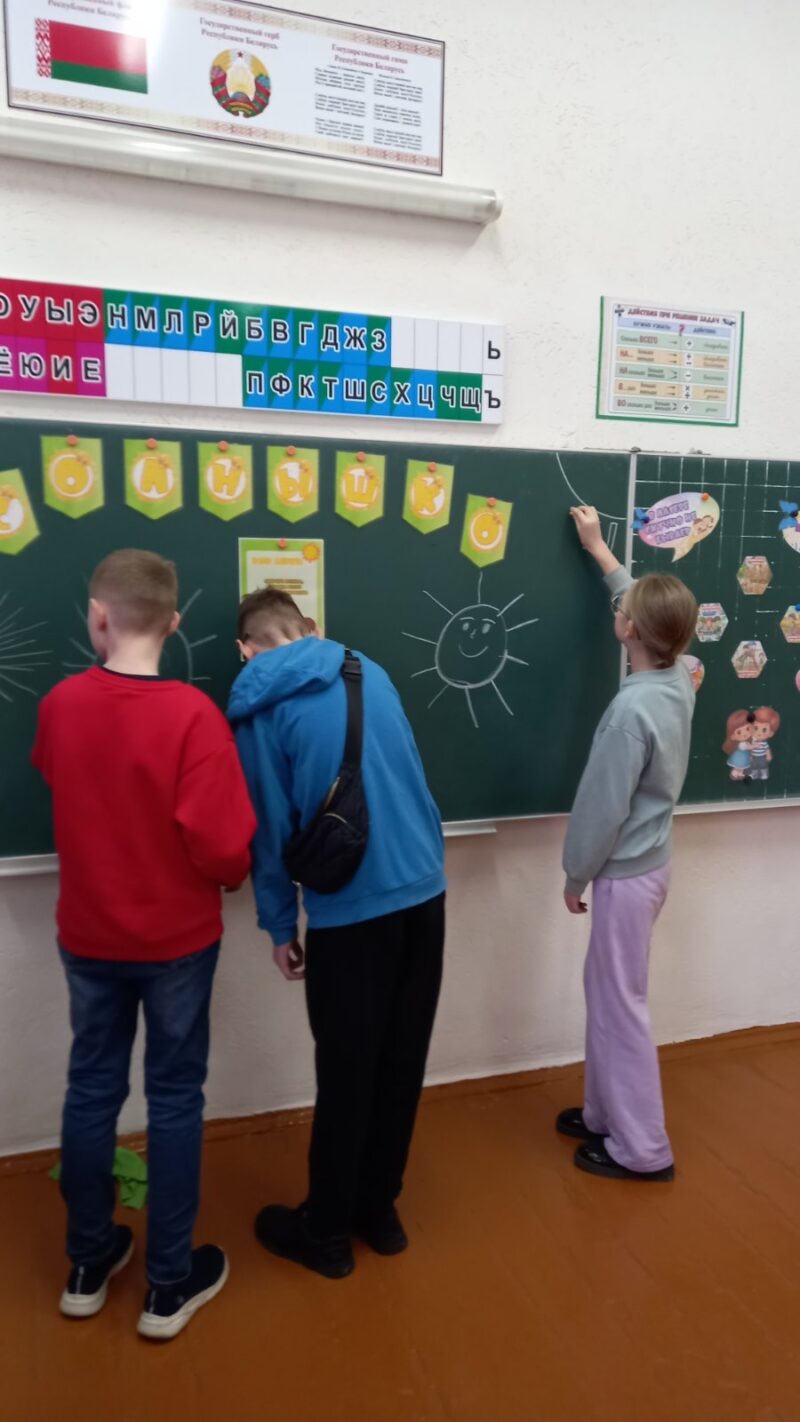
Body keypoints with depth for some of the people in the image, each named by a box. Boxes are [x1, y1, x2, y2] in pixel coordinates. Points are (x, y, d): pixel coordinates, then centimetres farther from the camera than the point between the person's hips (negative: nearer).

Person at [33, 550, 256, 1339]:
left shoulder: (58, 704, -8)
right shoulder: (193, 713, -23)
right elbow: (220, 847, -24)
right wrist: (235, 874, -3)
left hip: (87, 934, 4)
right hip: (176, 938, -4)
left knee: (91, 1088, 18)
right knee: (174, 1098, 11)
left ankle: (88, 1264, 36)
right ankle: (169, 1284, 26)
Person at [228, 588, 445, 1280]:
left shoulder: (260, 707, -4)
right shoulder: (370, 672, 9)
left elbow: (271, 829, -3)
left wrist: (280, 927, 6)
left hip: (349, 910, -5)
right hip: (425, 889, 5)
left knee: (346, 1072, 9)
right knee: (401, 1062, 15)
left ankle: (326, 1231, 27)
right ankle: (378, 1209, 33)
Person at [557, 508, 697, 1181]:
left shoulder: (631, 710, -27)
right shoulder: (679, 679, -3)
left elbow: (604, 807, -21)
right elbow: (648, 602, 16)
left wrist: (576, 876, -7)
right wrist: (600, 550, 25)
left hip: (626, 874, -9)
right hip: (649, 863, 9)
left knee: (621, 1004, 5)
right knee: (605, 992, 20)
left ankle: (642, 1148, 20)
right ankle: (605, 1113, 35)